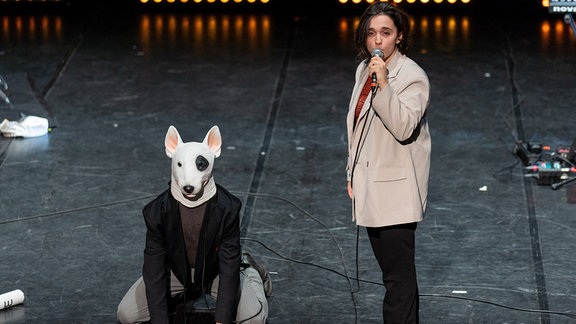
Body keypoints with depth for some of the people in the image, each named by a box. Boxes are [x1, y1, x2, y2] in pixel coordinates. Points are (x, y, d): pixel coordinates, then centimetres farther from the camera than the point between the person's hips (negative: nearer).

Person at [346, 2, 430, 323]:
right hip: (370, 187, 8)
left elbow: (404, 128, -25)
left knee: (399, 275, -8)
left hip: (396, 190, -8)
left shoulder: (412, 76, -12)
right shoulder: (364, 69, 12)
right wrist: (353, 174, 22)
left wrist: (383, 85, -31)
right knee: (393, 273, 15)